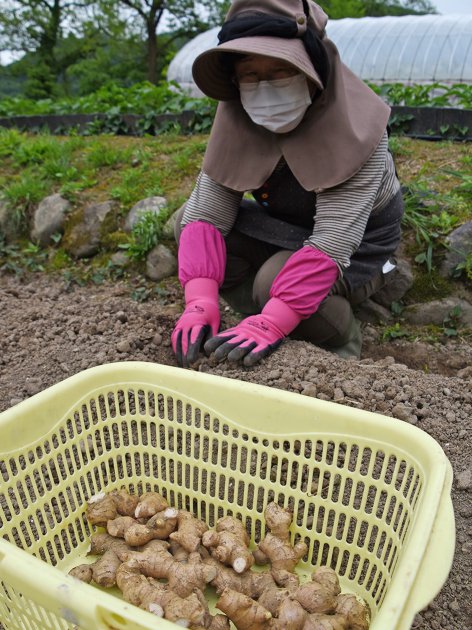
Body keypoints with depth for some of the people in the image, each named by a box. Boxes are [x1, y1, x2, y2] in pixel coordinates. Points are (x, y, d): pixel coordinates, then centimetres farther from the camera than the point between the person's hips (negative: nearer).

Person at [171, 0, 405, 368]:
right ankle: (261, 327, -3)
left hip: (357, 248, -5)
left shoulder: (357, 127, -28)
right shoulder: (236, 121, -15)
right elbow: (207, 213, -20)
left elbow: (333, 240, -37)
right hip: (288, 229, 5)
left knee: (276, 279, -35)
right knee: (188, 220, -12)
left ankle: (343, 344, -3)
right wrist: (200, 304, -35)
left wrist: (271, 325, -45)